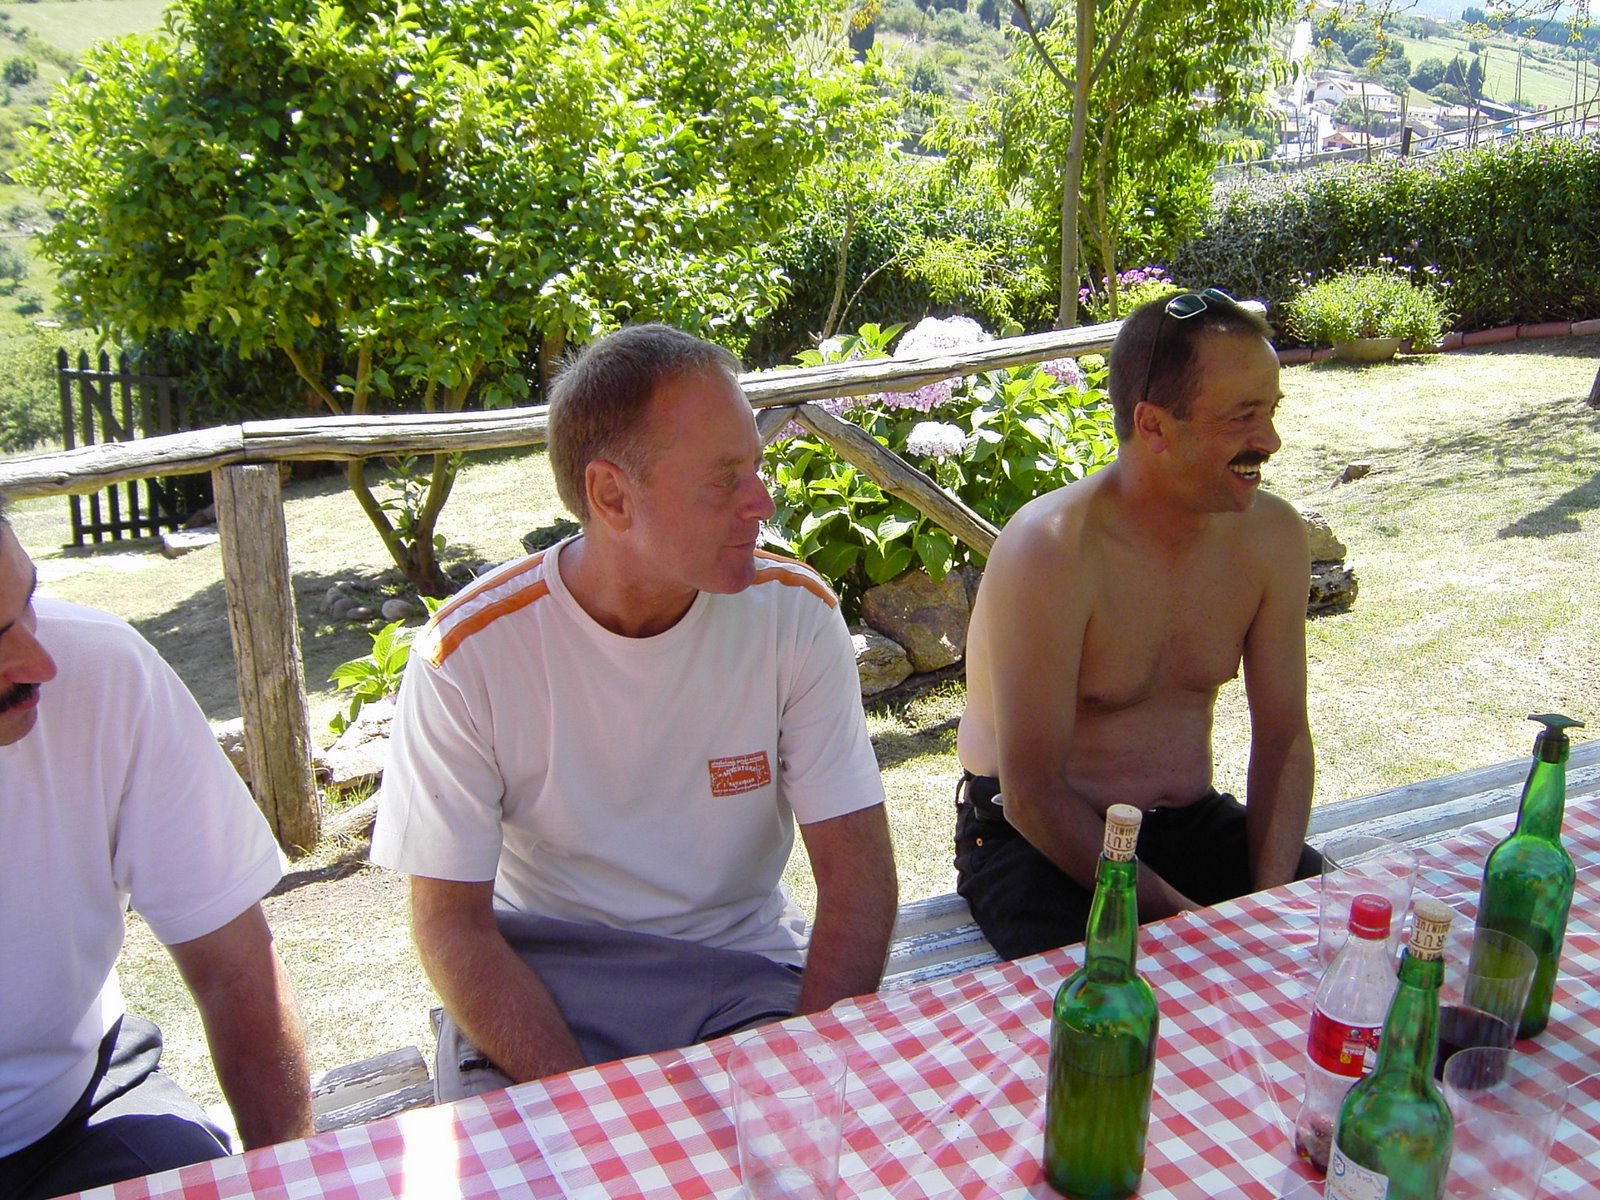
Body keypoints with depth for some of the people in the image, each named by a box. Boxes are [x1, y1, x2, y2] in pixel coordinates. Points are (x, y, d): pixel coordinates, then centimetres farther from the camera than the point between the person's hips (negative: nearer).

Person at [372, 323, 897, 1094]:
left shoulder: (796, 613, -9)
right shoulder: (467, 654, -14)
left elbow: (859, 873, -7)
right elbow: (451, 923, -10)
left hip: (741, 967, 2)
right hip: (540, 973, -1)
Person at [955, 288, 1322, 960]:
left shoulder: (1272, 535, -3)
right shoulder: (1052, 548, -23)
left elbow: (1283, 737, 3)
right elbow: (1031, 793, -21)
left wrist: (1272, 900, -12)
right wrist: (1181, 915, -23)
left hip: (1193, 823, 6)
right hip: (1037, 841, -6)